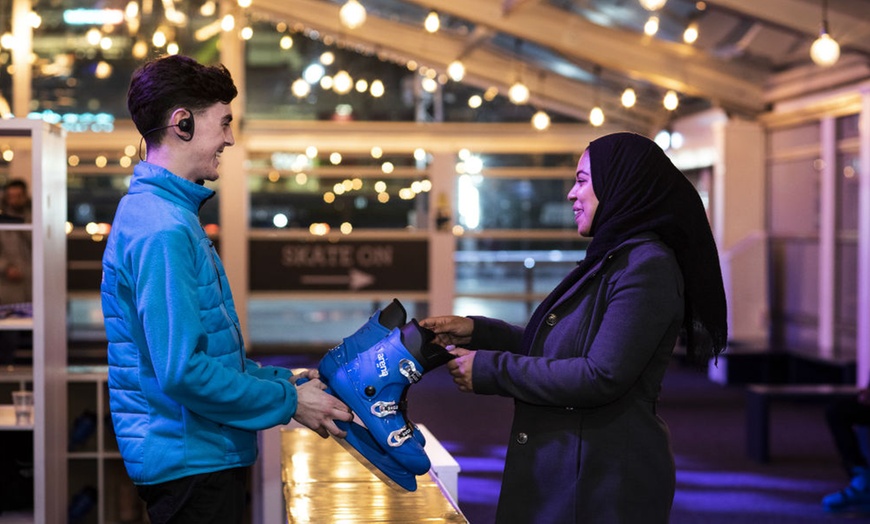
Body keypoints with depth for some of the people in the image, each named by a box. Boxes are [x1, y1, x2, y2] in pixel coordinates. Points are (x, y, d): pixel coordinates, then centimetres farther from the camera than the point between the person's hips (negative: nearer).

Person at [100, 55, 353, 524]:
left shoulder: (161, 212, 14)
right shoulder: (162, 230, -20)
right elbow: (182, 371, -24)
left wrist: (285, 380, 13)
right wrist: (289, 402, -14)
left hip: (206, 458, 10)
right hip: (189, 463, -10)